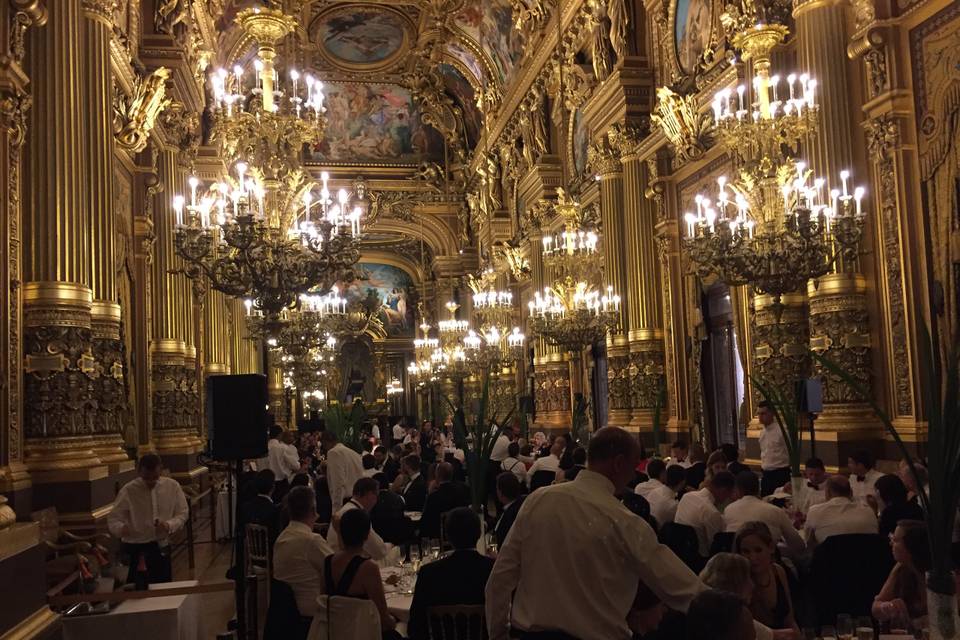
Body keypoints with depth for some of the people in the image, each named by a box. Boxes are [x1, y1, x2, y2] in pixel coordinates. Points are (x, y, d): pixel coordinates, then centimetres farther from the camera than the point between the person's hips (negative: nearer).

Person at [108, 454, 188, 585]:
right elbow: (113, 520, -9)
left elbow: (183, 513, 4)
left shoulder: (172, 486, -3)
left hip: (162, 546, 3)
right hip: (134, 549, -3)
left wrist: (169, 525, -16)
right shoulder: (128, 490, -11)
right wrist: (121, 528, -32)